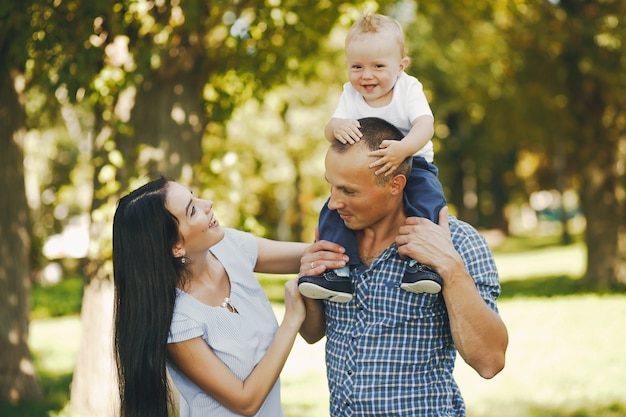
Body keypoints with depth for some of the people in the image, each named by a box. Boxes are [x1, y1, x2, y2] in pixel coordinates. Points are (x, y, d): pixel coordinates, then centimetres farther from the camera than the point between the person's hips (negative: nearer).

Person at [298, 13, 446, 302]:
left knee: (427, 194, -32)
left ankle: (422, 261, -30)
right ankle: (336, 269, -15)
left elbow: (425, 125, -26)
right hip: (360, 171, 3)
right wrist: (338, 127, -37)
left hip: (412, 163, -3)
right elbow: (330, 131, -10)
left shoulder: (408, 88, -11)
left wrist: (404, 148, -48)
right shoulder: (350, 94, -1)